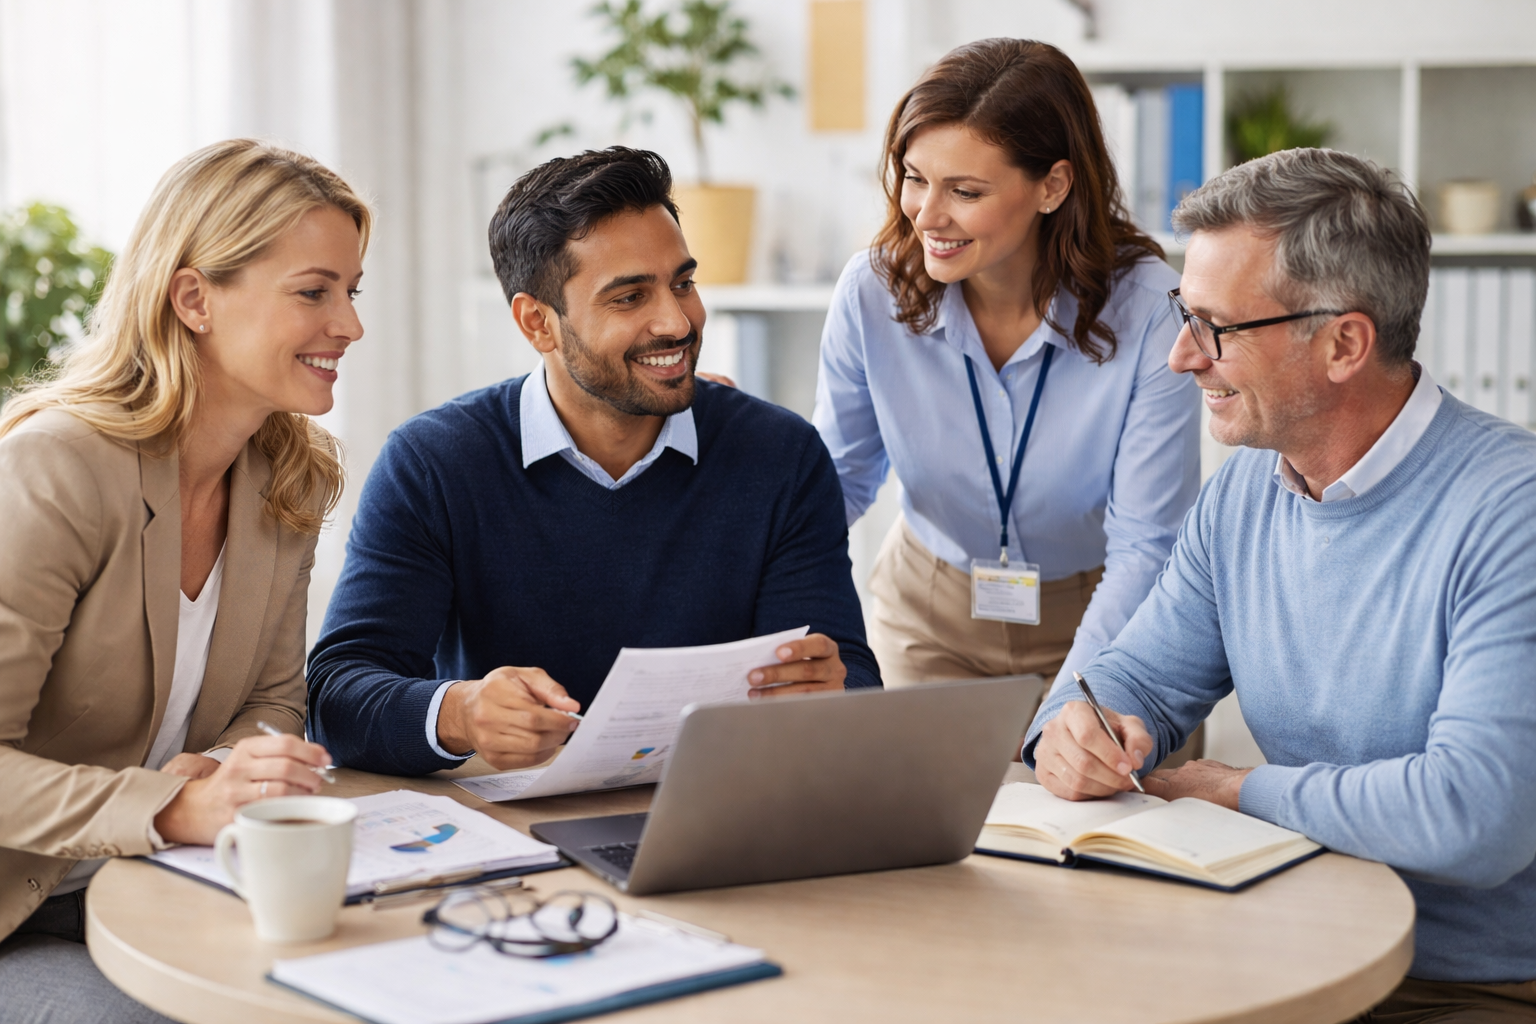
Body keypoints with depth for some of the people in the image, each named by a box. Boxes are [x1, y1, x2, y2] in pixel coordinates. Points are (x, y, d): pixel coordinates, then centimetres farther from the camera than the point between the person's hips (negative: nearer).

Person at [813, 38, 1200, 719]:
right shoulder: (872, 293, -15)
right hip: (929, 613, 2)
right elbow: (837, 482, -1)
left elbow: (1145, 547, -19)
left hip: (1099, 619, -1)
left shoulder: (1149, 312, -22)